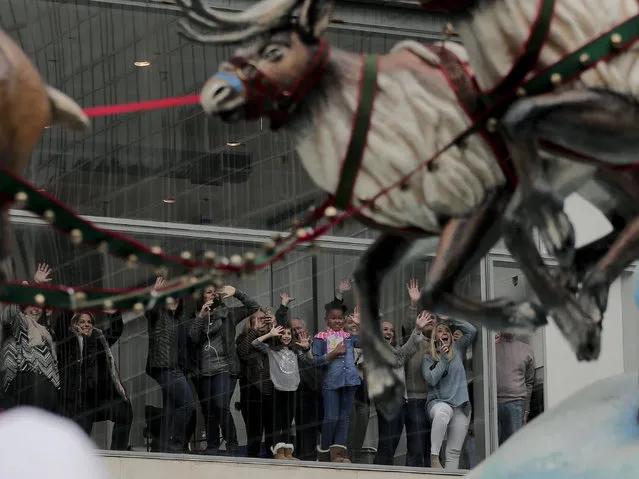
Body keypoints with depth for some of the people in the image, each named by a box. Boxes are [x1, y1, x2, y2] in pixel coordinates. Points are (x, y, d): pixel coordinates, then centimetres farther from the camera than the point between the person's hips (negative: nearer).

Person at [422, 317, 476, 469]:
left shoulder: (457, 350, 15)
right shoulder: (428, 358, 7)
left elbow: (472, 331, 5)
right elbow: (431, 380, -8)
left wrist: (451, 319, 6)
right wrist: (442, 357, -7)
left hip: (460, 406, 3)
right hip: (438, 402, -3)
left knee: (454, 451, -4)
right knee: (443, 411, -41)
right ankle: (434, 456, -41)